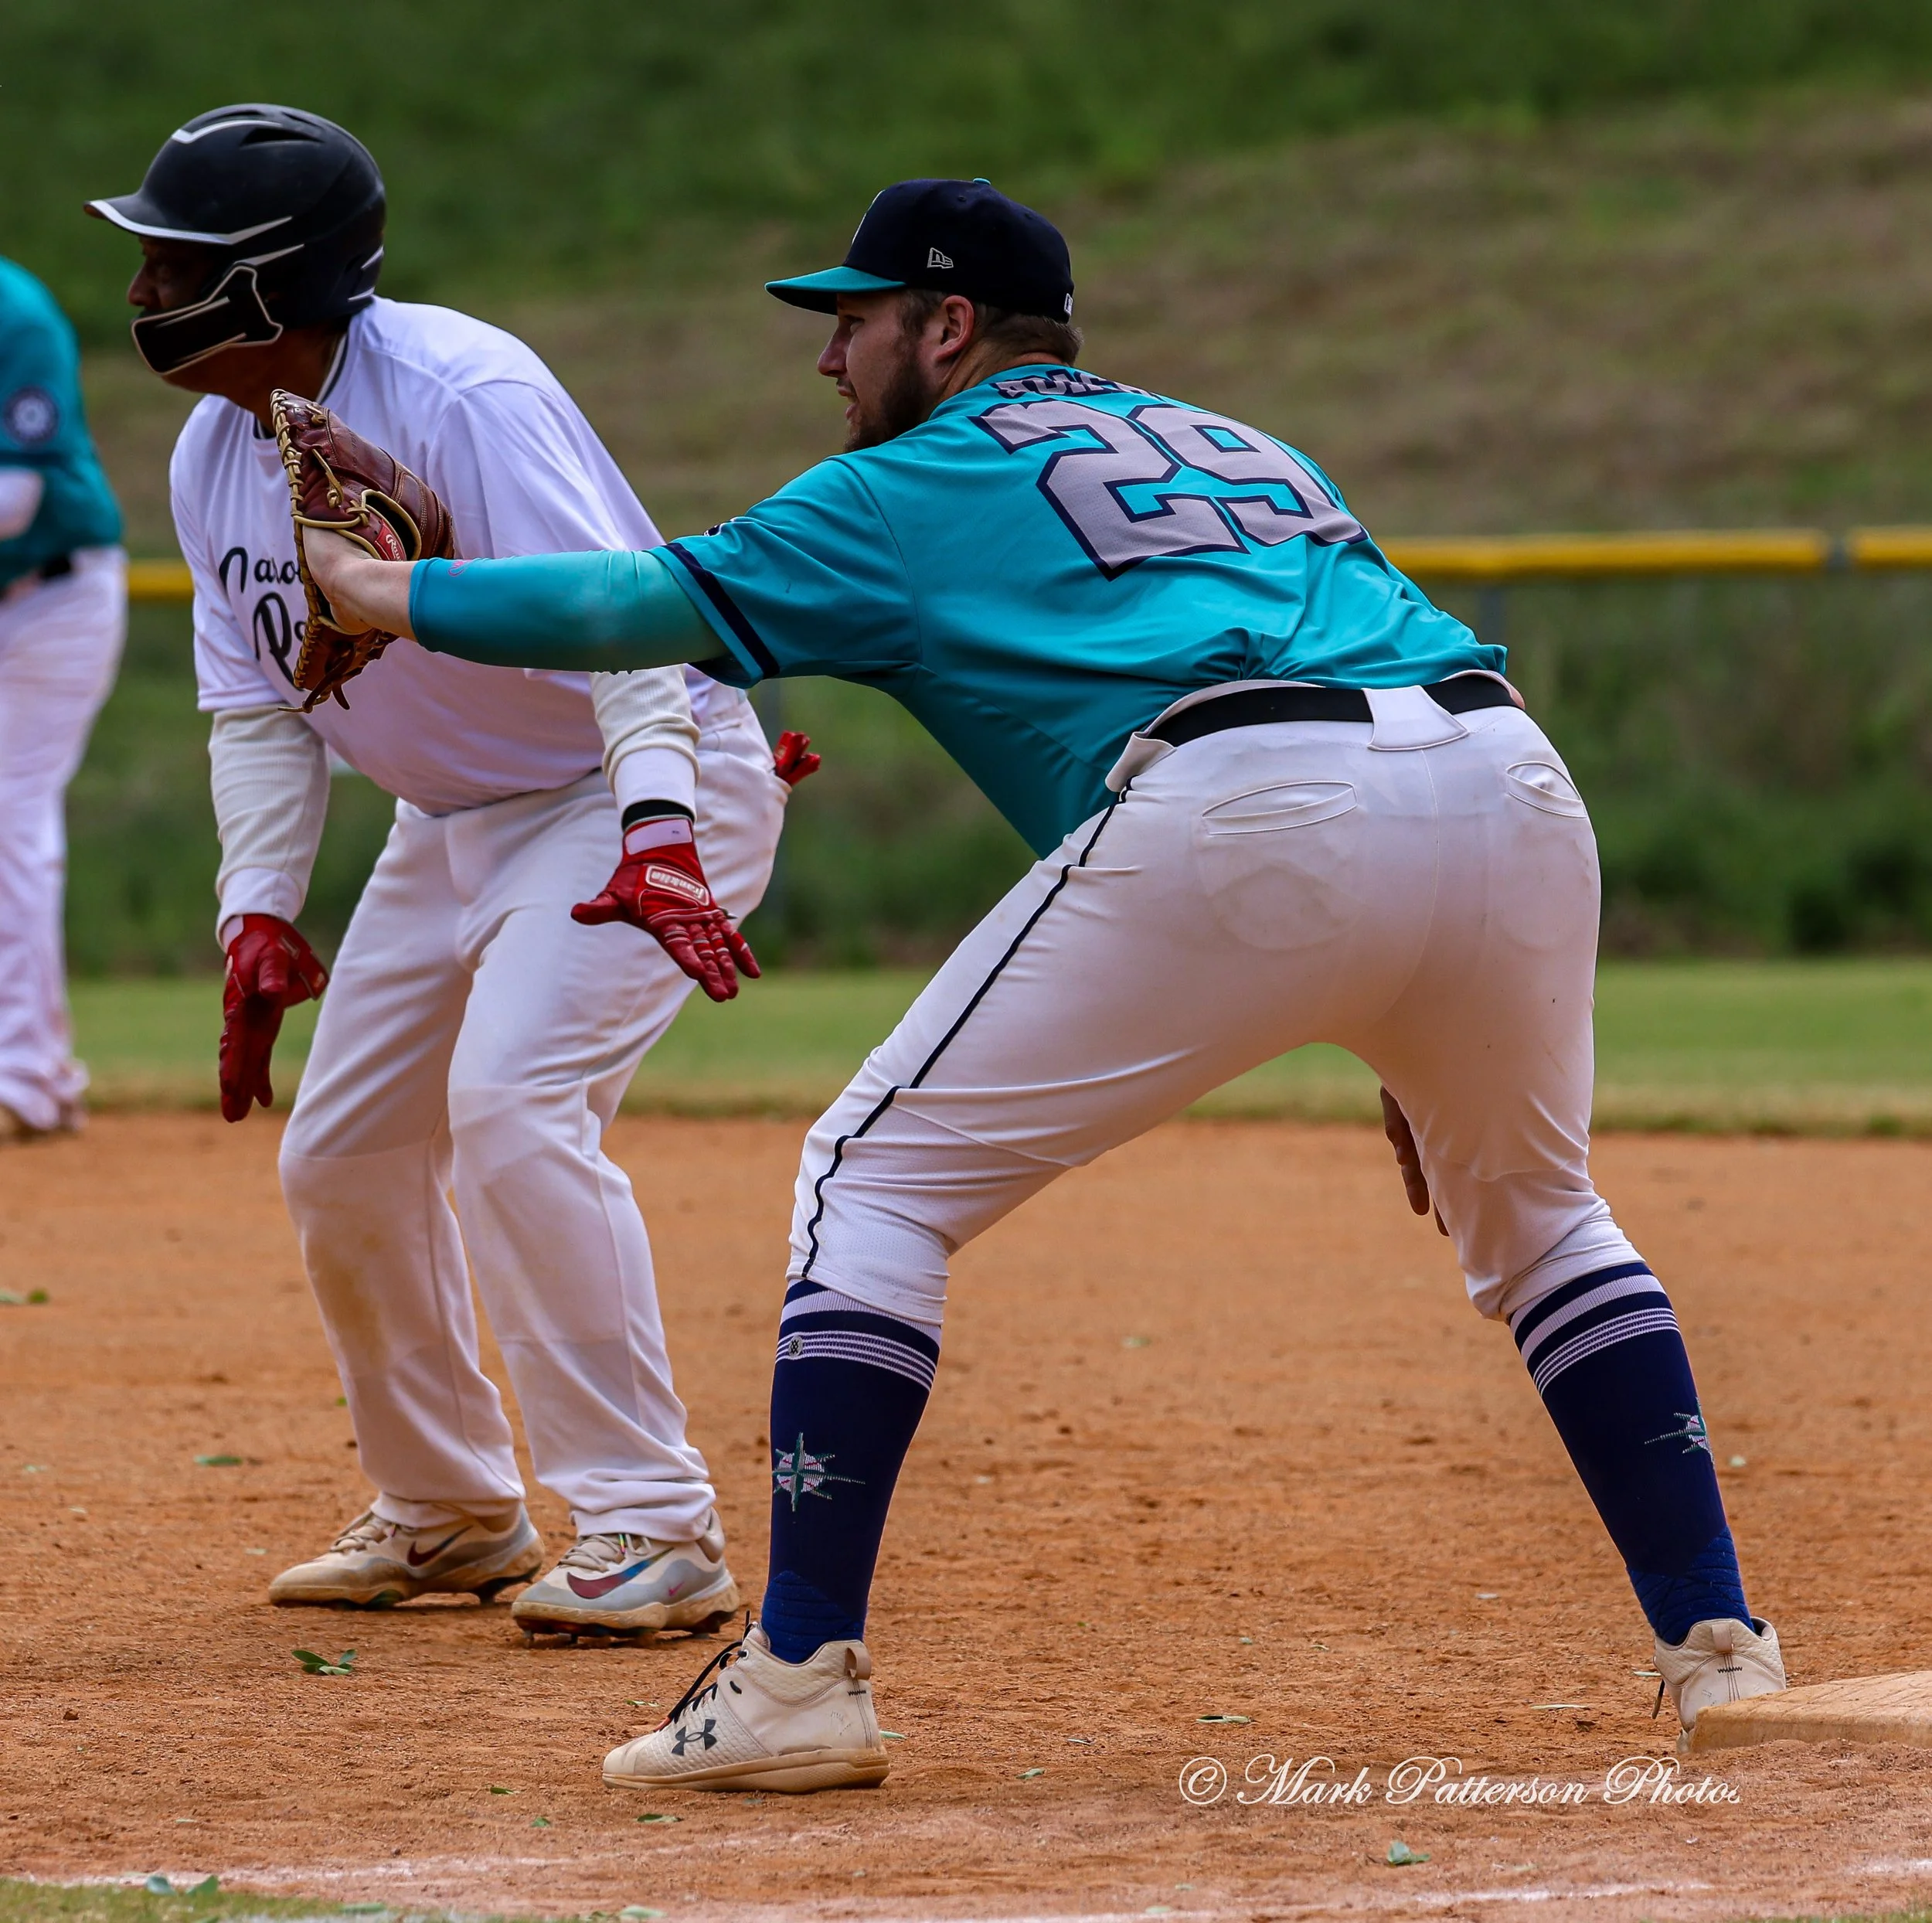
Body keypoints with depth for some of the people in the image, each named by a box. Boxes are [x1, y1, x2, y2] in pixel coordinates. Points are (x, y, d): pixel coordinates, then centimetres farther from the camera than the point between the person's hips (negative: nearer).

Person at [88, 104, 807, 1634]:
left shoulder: (458, 394, -26)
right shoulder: (216, 452, 0)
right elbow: (260, 705, 4)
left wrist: (657, 832, -46)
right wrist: (259, 913, -9)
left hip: (652, 794, -9)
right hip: (460, 813, 9)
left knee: (512, 1104, -27)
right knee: (339, 1159, 9)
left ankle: (655, 1529, -22)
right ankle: (451, 1517, 27)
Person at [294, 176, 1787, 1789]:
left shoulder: (914, 488, 19)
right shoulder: (1237, 445, 36)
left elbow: (652, 607, 19)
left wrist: (381, 592, 33)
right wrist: (1409, 1045, 32)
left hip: (1246, 810, -6)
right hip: (1511, 770, 6)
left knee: (879, 1176, 8)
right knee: (1536, 1214, 30)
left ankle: (803, 1676, 0)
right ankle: (1717, 1645, 22)